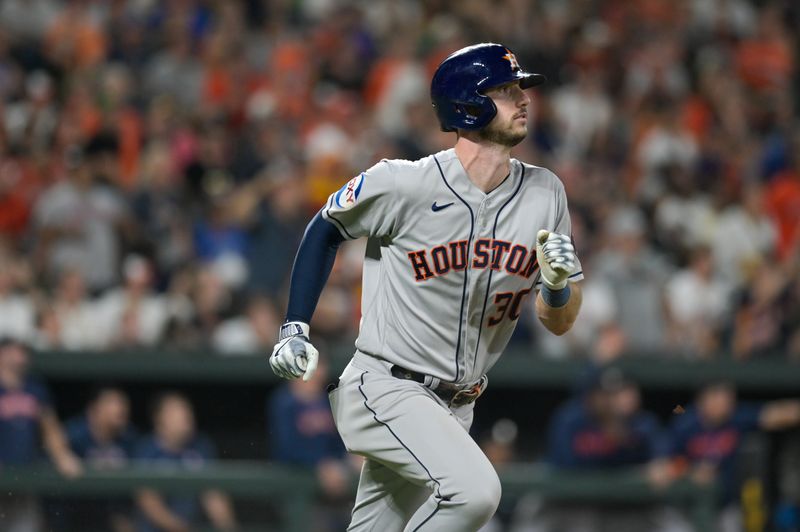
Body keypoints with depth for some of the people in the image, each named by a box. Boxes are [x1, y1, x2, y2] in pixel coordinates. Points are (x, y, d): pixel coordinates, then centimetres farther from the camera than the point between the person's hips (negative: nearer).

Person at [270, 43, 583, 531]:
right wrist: (295, 327, 0)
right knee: (475, 490, -28)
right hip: (383, 387, -6)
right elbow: (327, 229, 6)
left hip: (455, 409, 6)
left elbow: (559, 323, 5)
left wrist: (559, 283, -18)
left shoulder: (544, 194, 1)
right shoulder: (403, 185, -13)